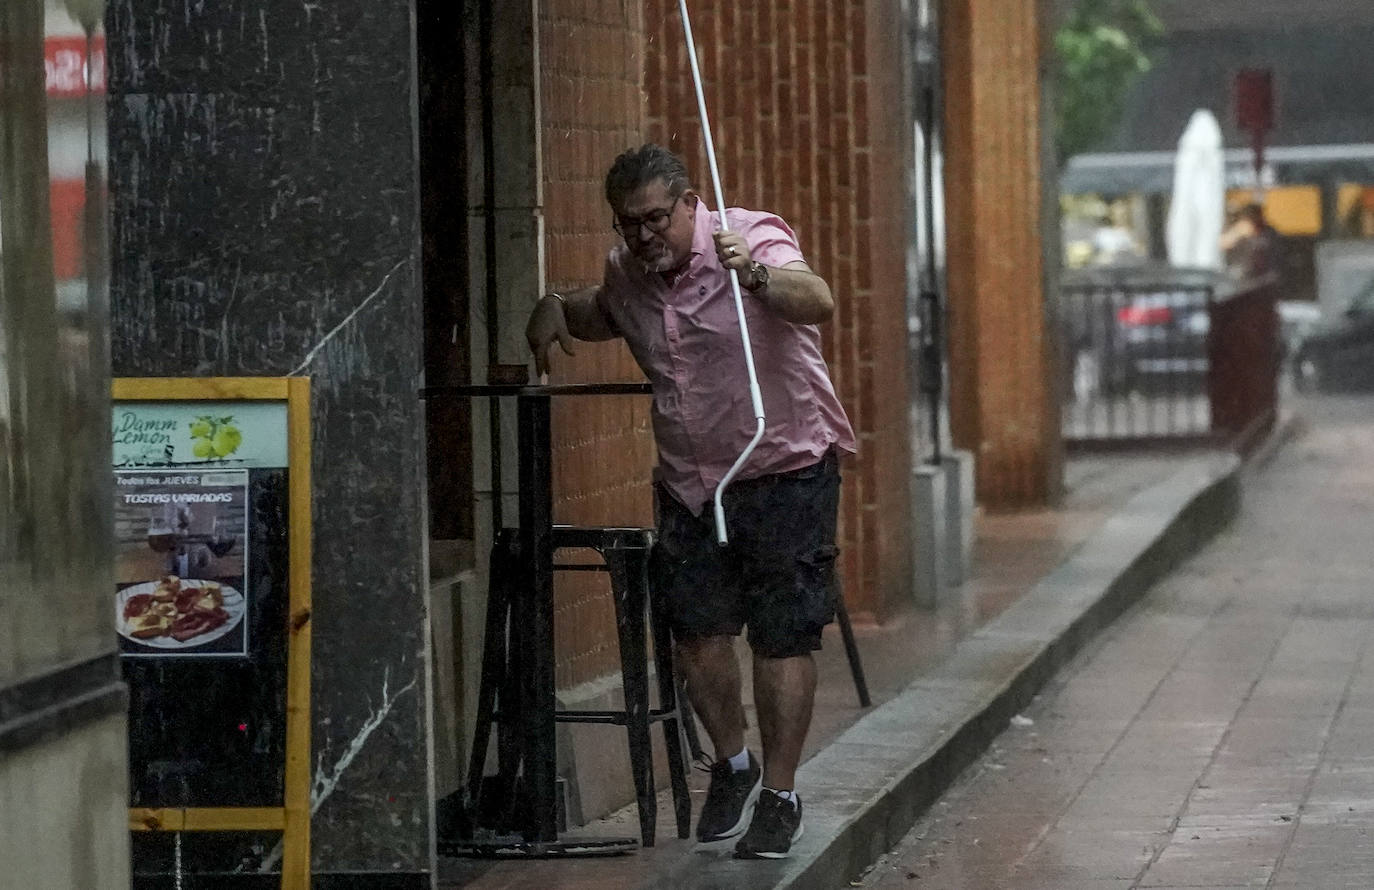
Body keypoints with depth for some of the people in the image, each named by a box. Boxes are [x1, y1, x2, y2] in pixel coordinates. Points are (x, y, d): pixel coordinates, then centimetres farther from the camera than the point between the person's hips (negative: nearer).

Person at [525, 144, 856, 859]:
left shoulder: (752, 240, -17)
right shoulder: (626, 271, 3)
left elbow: (817, 301, -38)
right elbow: (606, 314, 28)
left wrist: (757, 276, -58)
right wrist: (556, 308, 6)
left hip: (784, 468, -5)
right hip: (689, 478, 6)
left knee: (782, 637, -3)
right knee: (697, 629, 4)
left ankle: (780, 794, 8)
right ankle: (732, 765, 28)